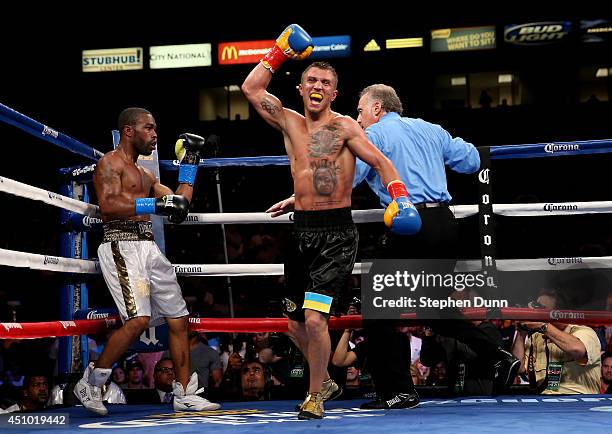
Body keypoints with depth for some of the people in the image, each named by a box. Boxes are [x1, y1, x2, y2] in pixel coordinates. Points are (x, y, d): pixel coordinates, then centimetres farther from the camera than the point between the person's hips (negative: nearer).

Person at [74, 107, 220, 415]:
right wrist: (155, 205, -24)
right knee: (138, 319, -22)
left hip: (149, 248, 9)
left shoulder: (145, 175, 25)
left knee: (178, 319, 6)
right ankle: (90, 383, -8)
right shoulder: (110, 163, -1)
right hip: (122, 247, -9)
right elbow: (108, 205, -18)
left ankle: (185, 396, 13)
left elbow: (179, 204, 24)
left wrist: (189, 163, 23)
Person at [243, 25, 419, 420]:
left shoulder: (344, 127, -3)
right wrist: (280, 53, 8)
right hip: (302, 231, 6)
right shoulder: (290, 123, 11)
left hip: (336, 233, -5)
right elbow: (251, 89, 12)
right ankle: (325, 381, 35)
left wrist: (400, 198, -22)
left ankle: (315, 395, 6)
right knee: (295, 322, 12)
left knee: (315, 318, -15)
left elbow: (381, 163, -7)